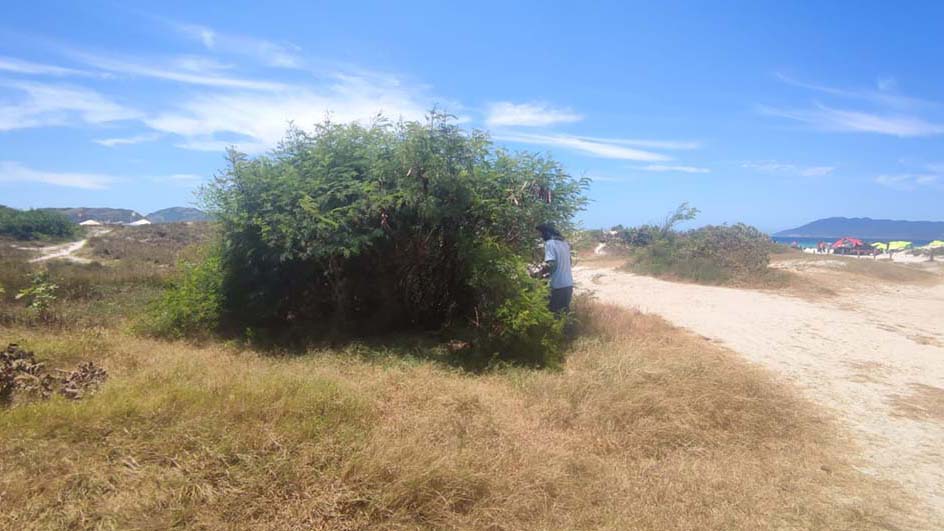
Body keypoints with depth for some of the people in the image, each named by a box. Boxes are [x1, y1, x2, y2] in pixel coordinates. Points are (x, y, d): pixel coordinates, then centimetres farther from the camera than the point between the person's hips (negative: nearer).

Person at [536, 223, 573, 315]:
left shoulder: (549, 243, -10)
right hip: (569, 283, 8)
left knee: (555, 311, 1)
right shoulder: (564, 242, 14)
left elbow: (551, 265, -21)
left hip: (559, 285, -8)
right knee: (565, 310, 17)